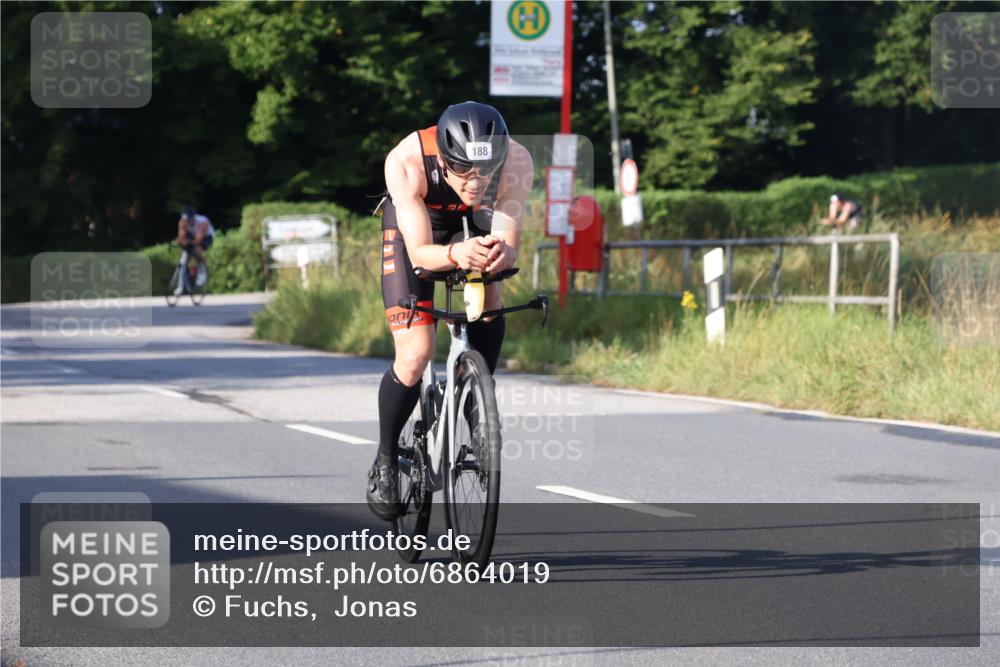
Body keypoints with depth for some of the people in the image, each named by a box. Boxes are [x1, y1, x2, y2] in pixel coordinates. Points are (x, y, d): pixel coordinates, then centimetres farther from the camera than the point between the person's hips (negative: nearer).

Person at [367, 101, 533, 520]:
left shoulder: (516, 162, -35)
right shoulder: (406, 163, -40)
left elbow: (510, 245, -34)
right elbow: (419, 252, -37)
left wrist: (499, 253, -58)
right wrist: (454, 254, -59)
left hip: (476, 225, 2)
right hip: (414, 225, -2)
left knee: (489, 317, -23)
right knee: (415, 355, -15)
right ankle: (385, 462, 7)